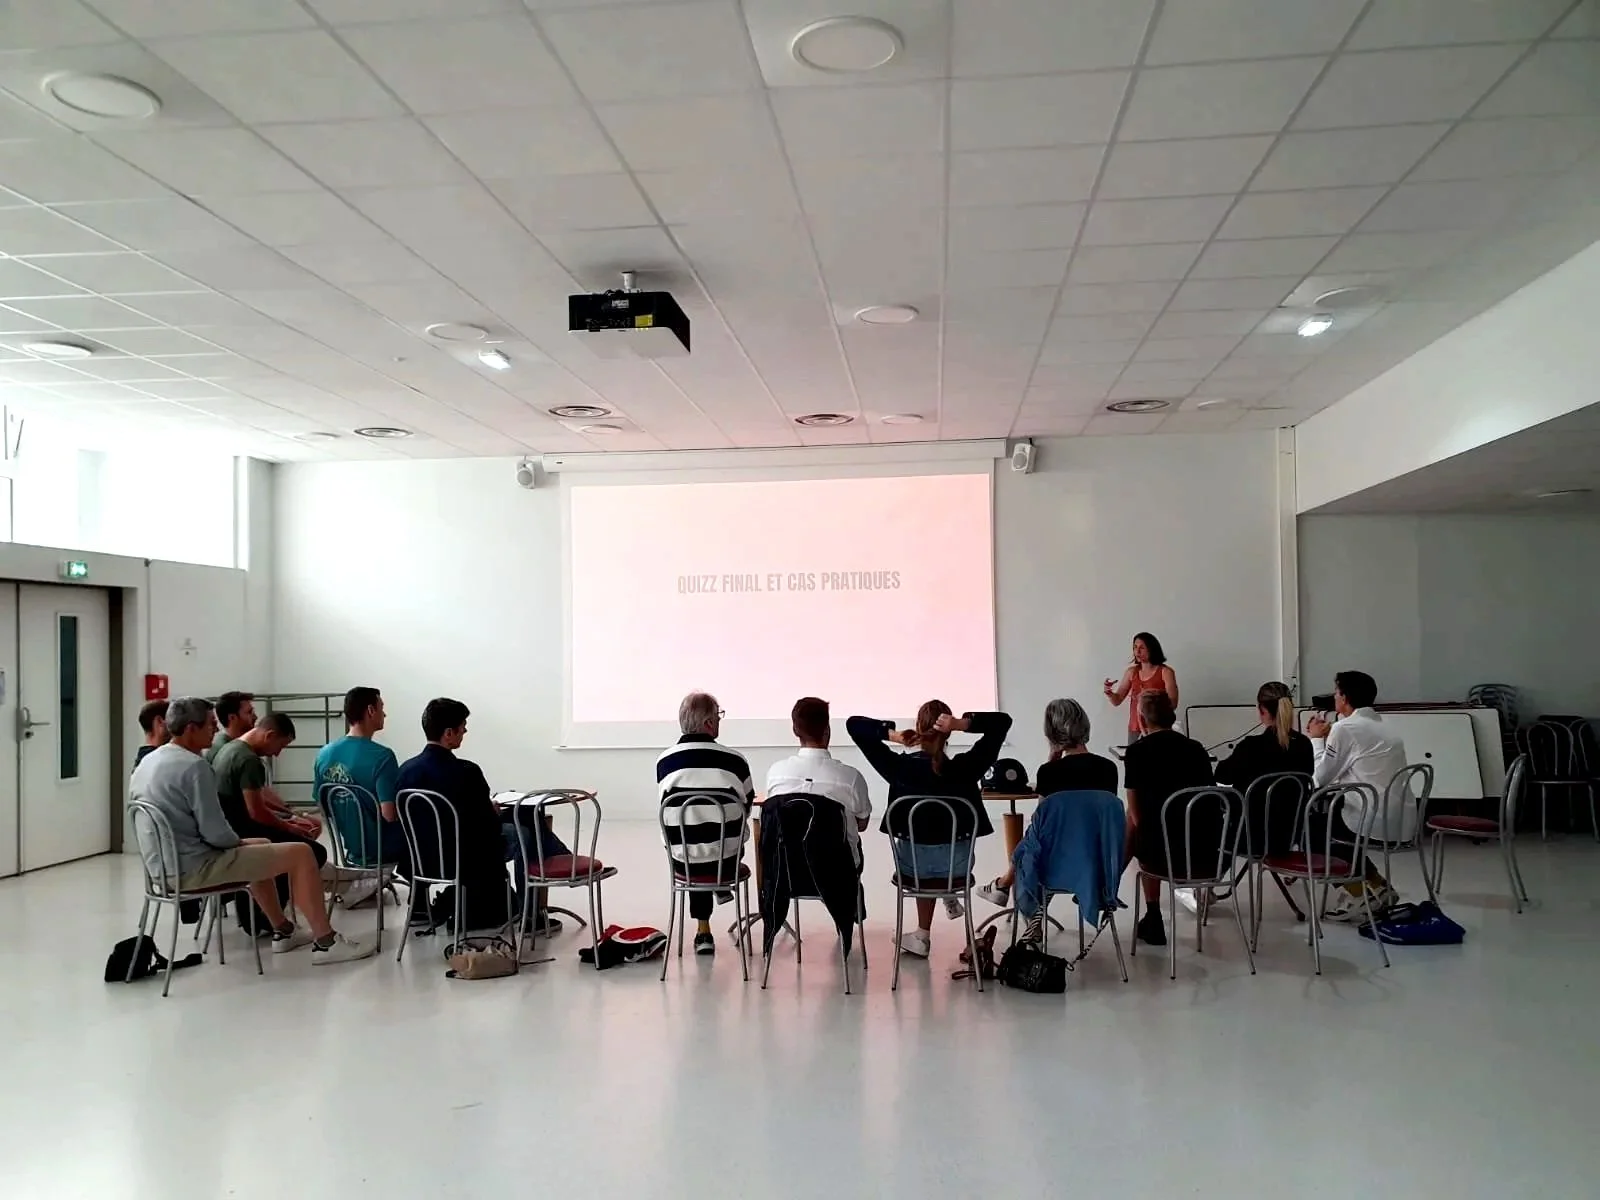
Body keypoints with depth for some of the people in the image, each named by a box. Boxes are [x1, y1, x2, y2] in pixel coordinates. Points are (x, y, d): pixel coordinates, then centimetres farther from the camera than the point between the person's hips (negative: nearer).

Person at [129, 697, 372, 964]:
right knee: (300, 853, -8)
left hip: (165, 866, 10)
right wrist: (238, 842, 1)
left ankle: (283, 931, 33)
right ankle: (326, 942, -5)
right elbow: (216, 832, -21)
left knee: (260, 847, 30)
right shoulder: (193, 766, -20)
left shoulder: (146, 763, 10)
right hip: (194, 867, -10)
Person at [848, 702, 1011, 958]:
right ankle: (950, 896, 50)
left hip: (911, 863, 0)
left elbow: (854, 725, -9)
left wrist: (891, 734, -21)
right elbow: (1002, 721, -7)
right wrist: (963, 723, -20)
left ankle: (923, 935, 42)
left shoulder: (900, 766, -16)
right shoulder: (964, 767, -16)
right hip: (958, 864, 0)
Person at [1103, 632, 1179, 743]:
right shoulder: (1131, 672, 7)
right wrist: (1109, 693, -12)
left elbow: (1173, 704, -9)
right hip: (1135, 729, 4)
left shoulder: (1165, 672, -5)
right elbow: (1117, 700, 8)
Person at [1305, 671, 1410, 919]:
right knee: (1327, 819, 27)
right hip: (1403, 821, 8)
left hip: (1376, 821, -8)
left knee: (1309, 824, 12)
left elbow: (1320, 778, -4)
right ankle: (1378, 888, 20)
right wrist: (1328, 736, 19)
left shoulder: (1345, 727, -10)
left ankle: (1359, 894, 9)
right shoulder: (1385, 727, 16)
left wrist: (1316, 739, 9)